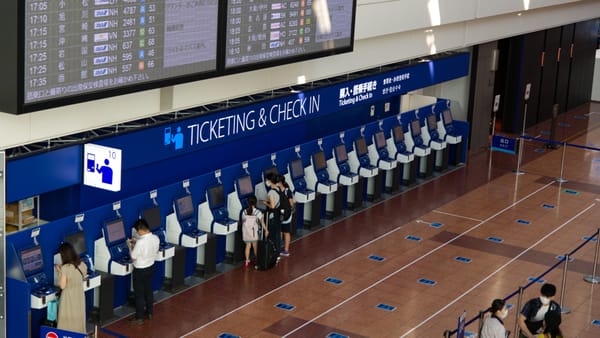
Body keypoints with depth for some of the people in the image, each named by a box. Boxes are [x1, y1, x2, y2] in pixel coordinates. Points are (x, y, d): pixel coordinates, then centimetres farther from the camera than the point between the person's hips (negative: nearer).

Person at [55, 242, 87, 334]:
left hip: (69, 297, -6)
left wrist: (59, 271, -6)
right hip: (80, 295, 6)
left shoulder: (65, 268, -22)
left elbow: (62, 286, -17)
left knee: (67, 321, 7)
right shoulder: (82, 265, -5)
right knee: (78, 319, 17)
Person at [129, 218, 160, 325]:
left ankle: (139, 318, 17)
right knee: (148, 290, 23)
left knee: (139, 294, 7)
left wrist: (133, 247, -2)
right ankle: (150, 312, 36)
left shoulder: (140, 242, -32)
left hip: (140, 270, -7)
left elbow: (133, 257, -21)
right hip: (150, 267, 7)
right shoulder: (156, 238, -10)